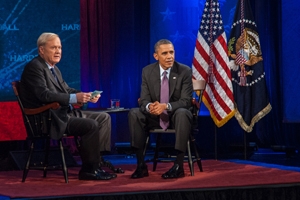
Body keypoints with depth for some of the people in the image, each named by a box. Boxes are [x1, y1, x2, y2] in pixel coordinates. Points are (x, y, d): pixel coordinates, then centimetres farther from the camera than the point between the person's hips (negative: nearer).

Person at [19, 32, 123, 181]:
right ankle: (89, 170, -14)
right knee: (91, 125, -25)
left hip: (64, 112, 10)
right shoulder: (34, 67, -13)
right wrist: (74, 98, -29)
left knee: (104, 117, 7)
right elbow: (44, 94, -25)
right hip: (48, 119, -10)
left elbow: (67, 90, 20)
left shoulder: (54, 68, 17)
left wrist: (87, 96, 0)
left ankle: (98, 161, 4)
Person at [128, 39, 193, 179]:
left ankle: (178, 165, -33)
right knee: (134, 113, -24)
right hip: (155, 115, 3)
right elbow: (144, 100, -5)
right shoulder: (147, 71, -2)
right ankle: (141, 165, -23)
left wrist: (166, 106, -35)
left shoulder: (185, 71, -10)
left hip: (176, 115, -3)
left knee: (182, 113, -37)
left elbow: (186, 101, -15)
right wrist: (149, 106, -32)